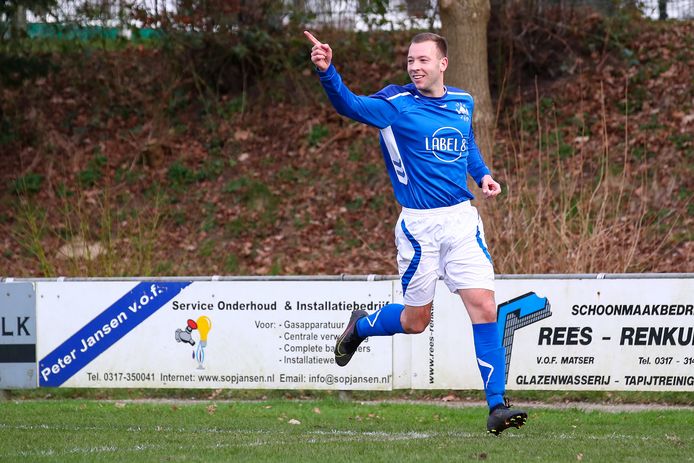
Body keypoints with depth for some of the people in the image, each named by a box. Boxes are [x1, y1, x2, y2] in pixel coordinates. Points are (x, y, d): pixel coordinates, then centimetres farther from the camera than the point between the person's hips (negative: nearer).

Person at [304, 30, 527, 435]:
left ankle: (497, 406, -5)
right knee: (415, 321, 7)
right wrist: (327, 72, -44)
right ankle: (361, 326, 41)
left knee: (484, 306, -8)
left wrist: (482, 173, 10)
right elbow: (352, 105, -26)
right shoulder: (396, 105, -8)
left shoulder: (463, 103, 9)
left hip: (462, 219, 3)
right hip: (419, 225, -3)